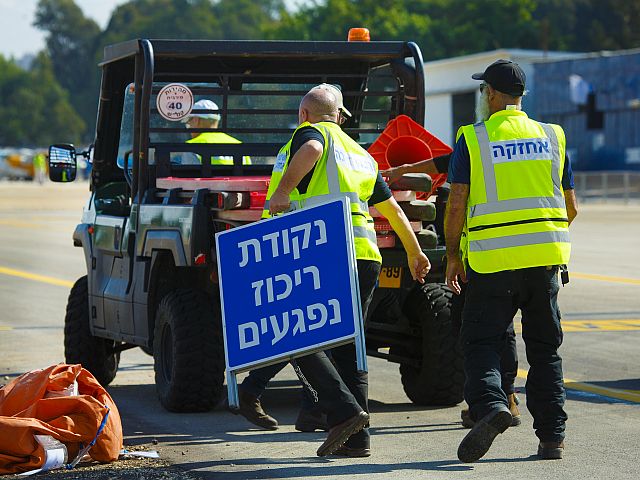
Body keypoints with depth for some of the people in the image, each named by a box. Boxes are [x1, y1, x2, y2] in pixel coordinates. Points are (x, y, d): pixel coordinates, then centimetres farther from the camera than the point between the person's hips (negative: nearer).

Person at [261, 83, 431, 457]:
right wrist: (415, 253, 40)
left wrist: (282, 191, -20)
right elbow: (393, 208, 31)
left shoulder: (311, 132, 5)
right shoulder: (359, 154, 26)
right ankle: (356, 439, 7)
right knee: (348, 346, 11)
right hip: (366, 256, 7)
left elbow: (312, 149, -22)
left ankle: (345, 411, -16)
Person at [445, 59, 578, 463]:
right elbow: (571, 208, 14)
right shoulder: (552, 137, 9)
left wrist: (452, 255, 6)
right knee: (545, 347, 12)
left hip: (492, 259, -3)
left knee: (482, 342, 3)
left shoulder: (472, 139, -2)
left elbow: (457, 204, -6)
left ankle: (490, 404, -23)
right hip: (546, 257, 3)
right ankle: (552, 436, 10)